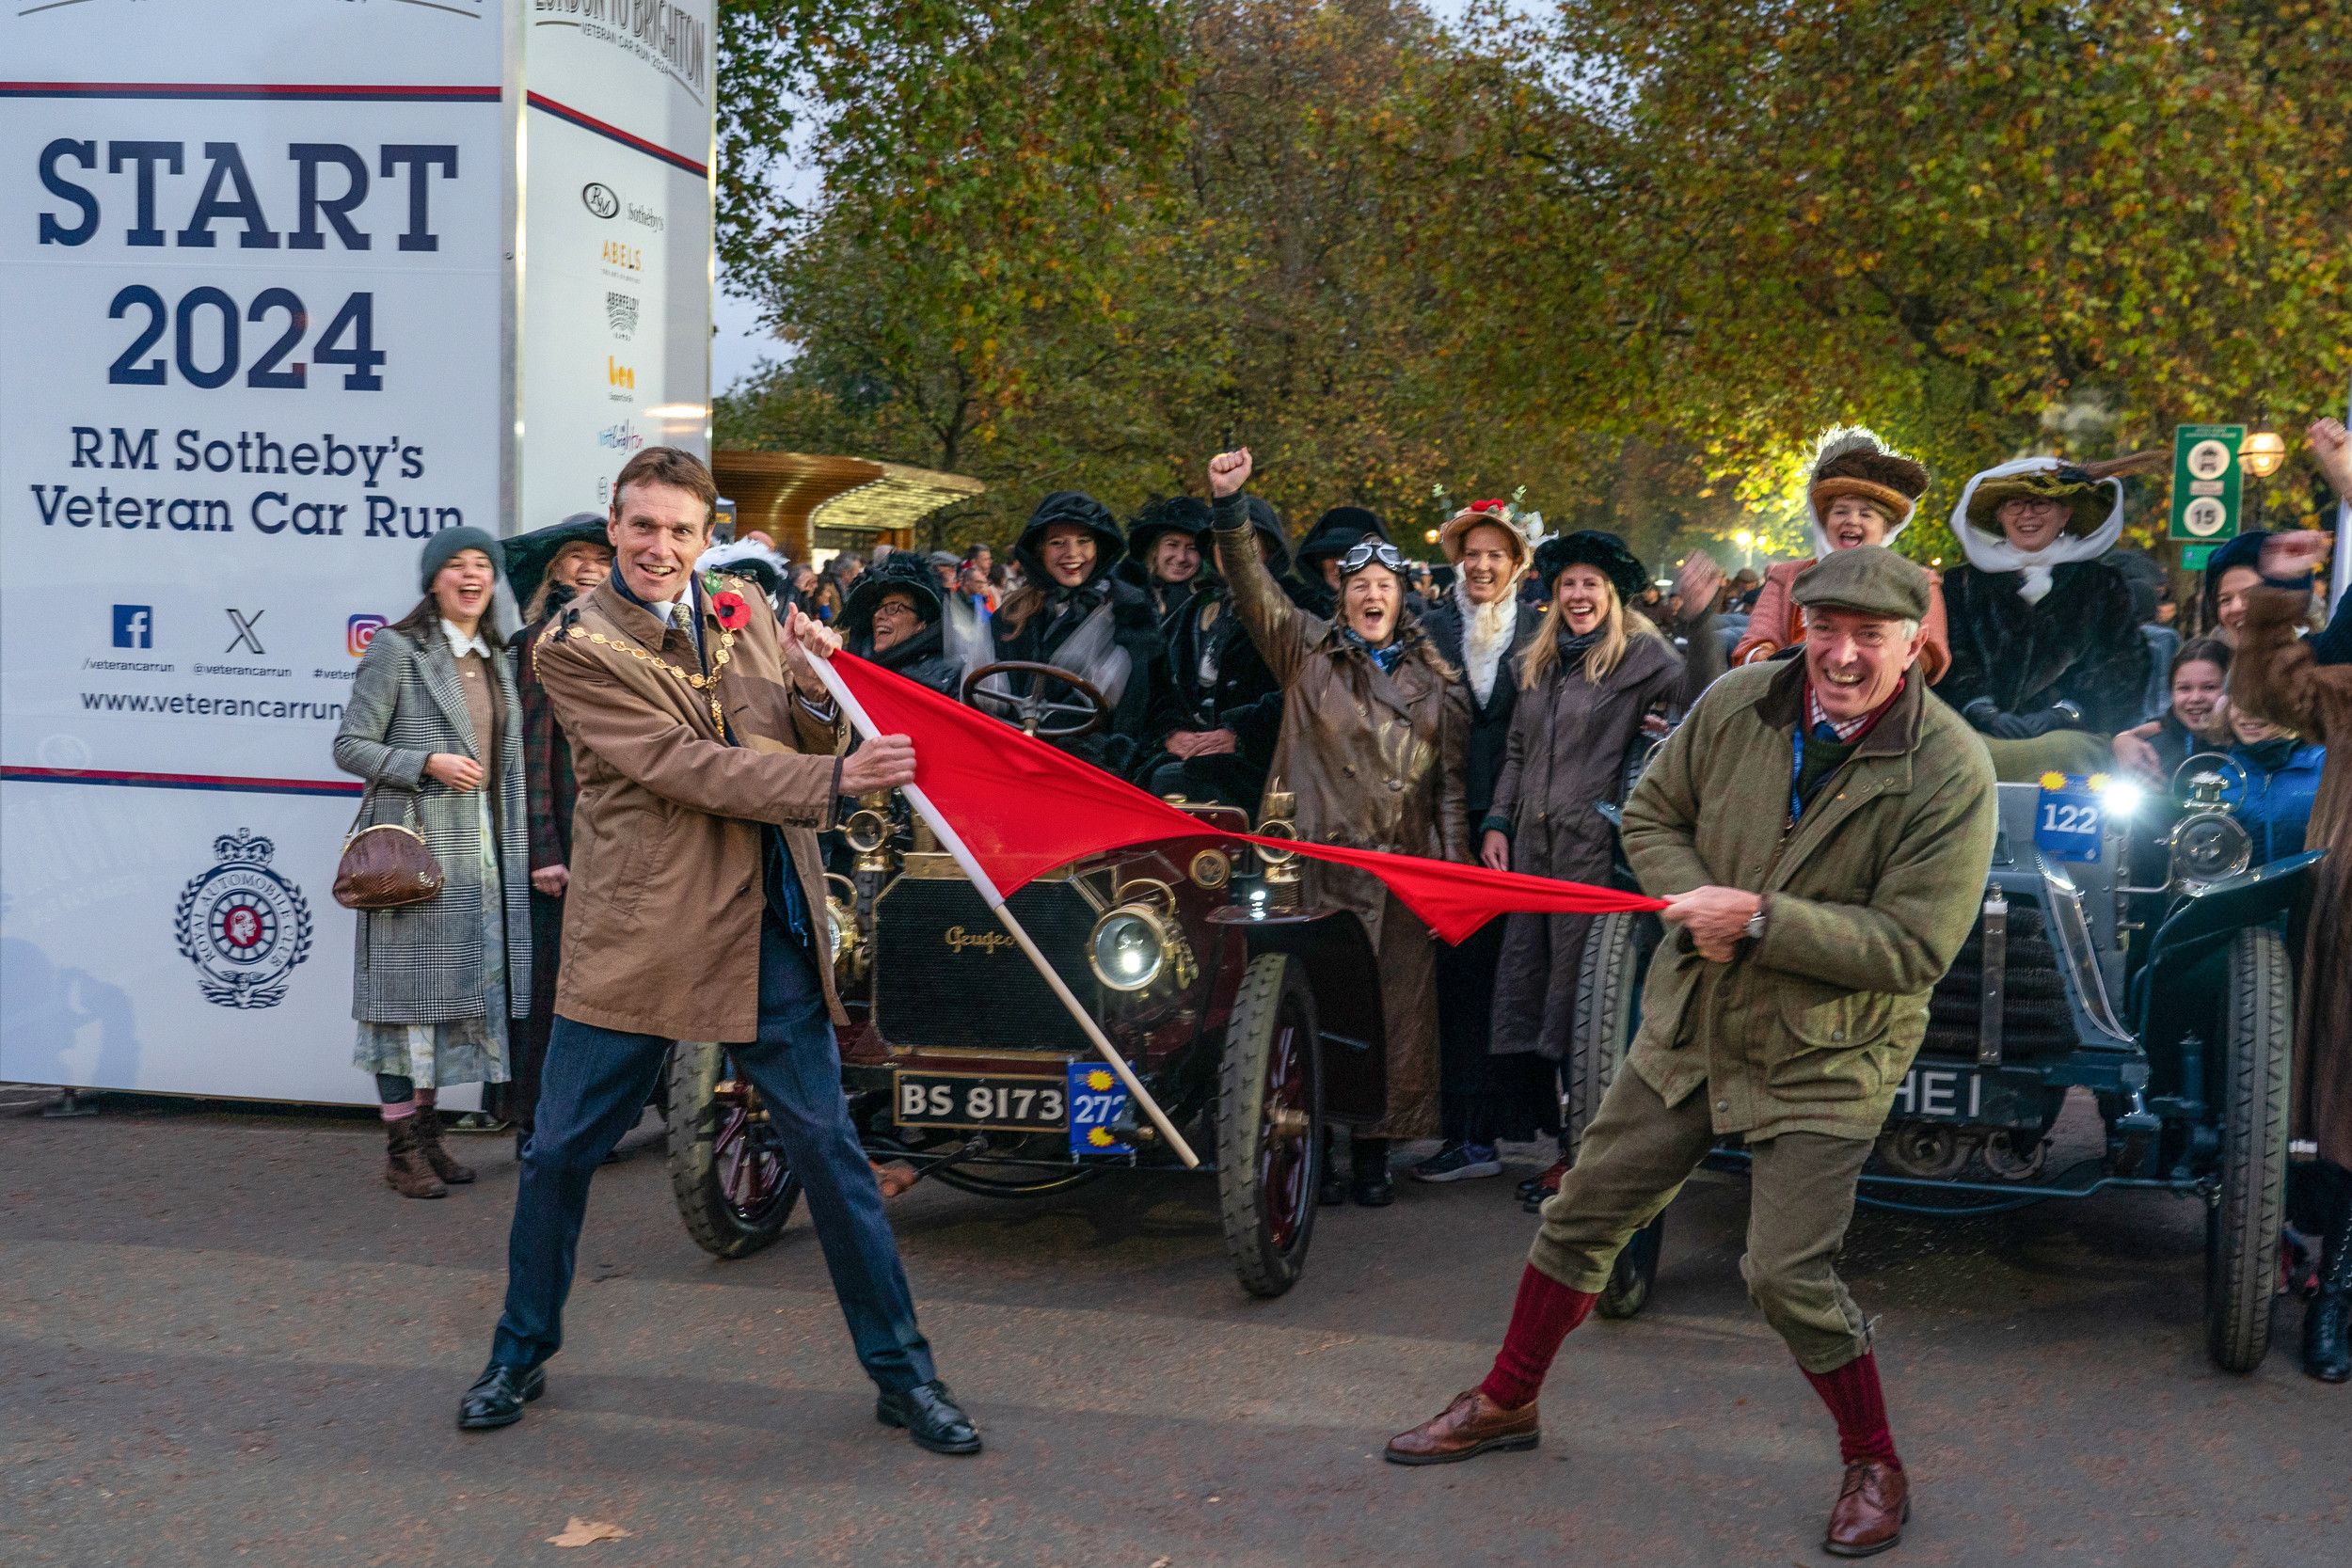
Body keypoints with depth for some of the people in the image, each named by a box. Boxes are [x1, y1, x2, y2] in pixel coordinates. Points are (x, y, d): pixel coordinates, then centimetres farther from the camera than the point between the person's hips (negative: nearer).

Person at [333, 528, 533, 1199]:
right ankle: (402, 1149, 3)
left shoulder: (496, 660, 16)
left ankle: (427, 1132, 19)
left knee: (459, 994, 9)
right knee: (410, 993, -4)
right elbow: (349, 746, -7)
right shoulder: (397, 651, -5)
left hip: (481, 852, 7)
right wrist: (427, 764, -19)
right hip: (416, 846, -7)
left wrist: (529, 852, 18)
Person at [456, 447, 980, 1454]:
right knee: (559, 1153, 6)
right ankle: (521, 1358, 28)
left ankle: (902, 1373, 15)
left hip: (767, 925, 3)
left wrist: (813, 685, -9)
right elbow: (683, 766, -17)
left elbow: (802, 746, 13)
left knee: (827, 1145, 5)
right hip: (635, 931, -3)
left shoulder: (743, 613, 10)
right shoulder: (575, 647, -6)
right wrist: (836, 778, -24)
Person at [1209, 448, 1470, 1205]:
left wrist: (1454, 869, 6)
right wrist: (1229, 504, -17)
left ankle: (1373, 1153, 13)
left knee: (1393, 1008, 3)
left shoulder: (1434, 681, 13)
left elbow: (1450, 783, 13)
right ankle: (1311, 1147, 6)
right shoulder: (1307, 651, 9)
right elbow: (1253, 583, -4)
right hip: (1315, 859, -2)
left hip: (1401, 869, 2)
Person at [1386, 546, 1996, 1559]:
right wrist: (1695, 902, -13)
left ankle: (1875, 1469, 18)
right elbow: (1651, 813, 8)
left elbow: (1916, 946, -20)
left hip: (1822, 1063, -5)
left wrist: (1760, 918, -25)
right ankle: (1507, 1403, 32)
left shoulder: (1951, 772, -18)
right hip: (1689, 1022, 5)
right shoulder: (1738, 704, -5)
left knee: (1788, 1275, -8)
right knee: (1583, 1212, 12)